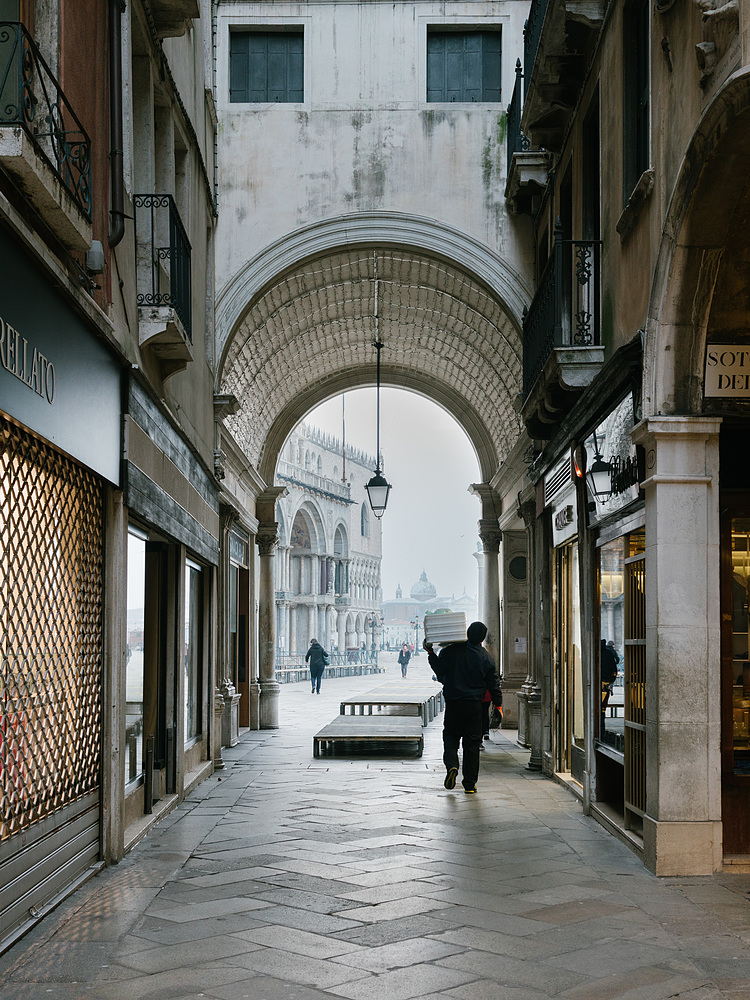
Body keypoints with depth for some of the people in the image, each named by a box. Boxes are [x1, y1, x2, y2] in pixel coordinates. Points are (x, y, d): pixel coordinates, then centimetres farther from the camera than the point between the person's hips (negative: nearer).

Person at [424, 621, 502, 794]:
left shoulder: (452, 651, -8)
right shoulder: (486, 658, -2)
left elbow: (439, 671, 0)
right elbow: (493, 684, 3)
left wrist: (430, 653, 10)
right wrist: (498, 705, 14)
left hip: (453, 703, -1)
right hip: (474, 705, 1)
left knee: (450, 735, 15)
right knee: (472, 743, 7)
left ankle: (451, 765, -12)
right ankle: (469, 784, 8)